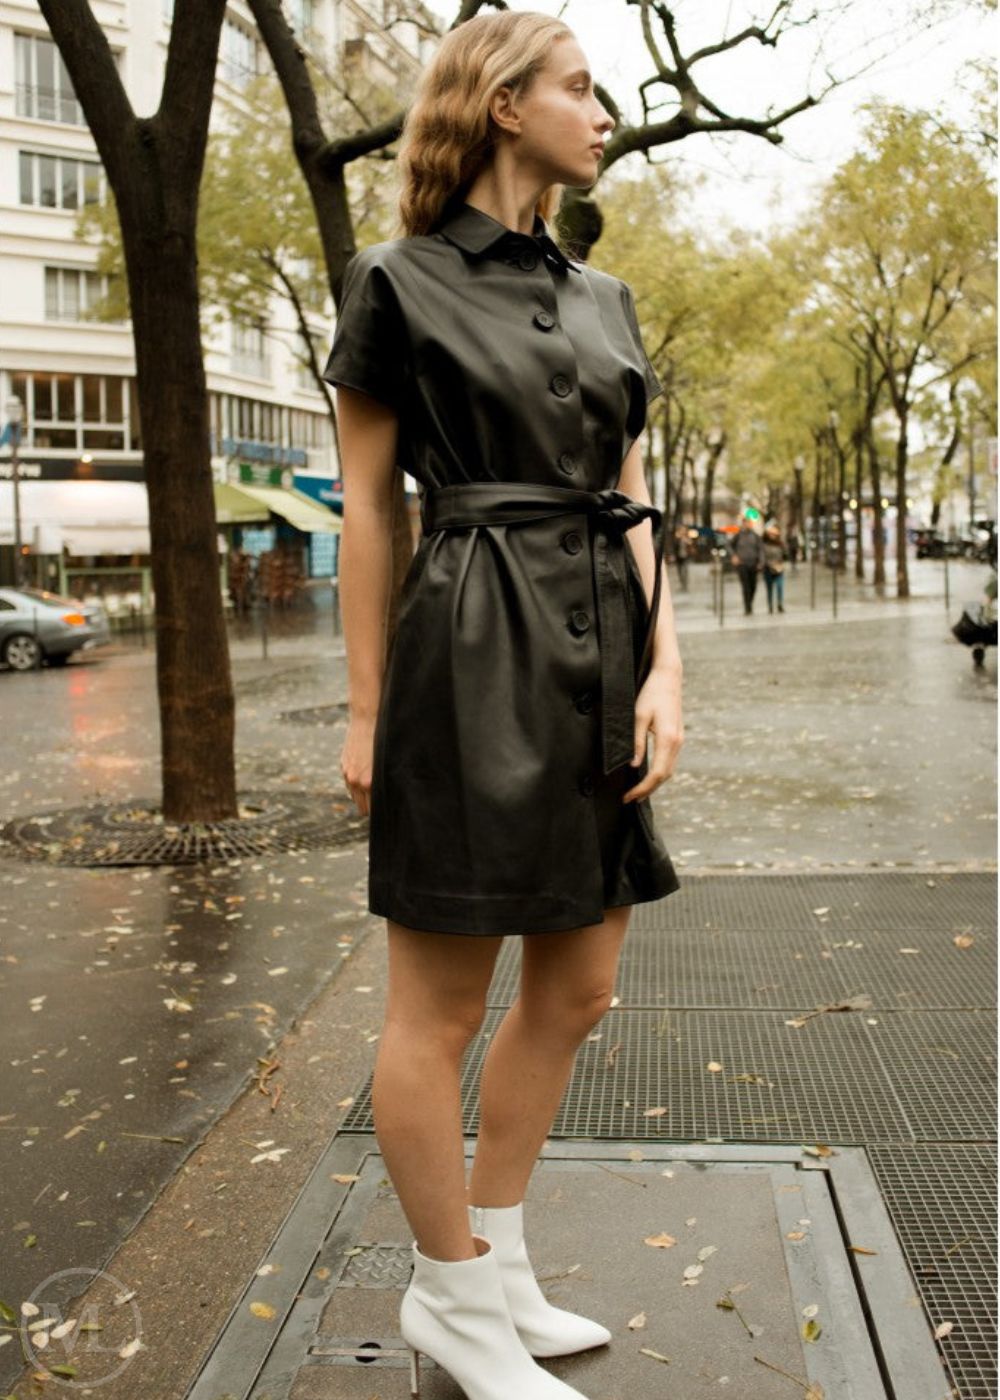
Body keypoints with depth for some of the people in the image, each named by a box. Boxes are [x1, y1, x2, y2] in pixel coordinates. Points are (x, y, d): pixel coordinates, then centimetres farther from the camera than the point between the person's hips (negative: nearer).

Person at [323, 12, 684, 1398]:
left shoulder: (604, 299, 15)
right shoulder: (399, 285, -2)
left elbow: (635, 500, 12)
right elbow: (366, 506, -2)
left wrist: (665, 669, -1)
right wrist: (367, 710, -4)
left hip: (598, 664, 8)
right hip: (472, 660, -7)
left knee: (575, 993, 13)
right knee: (440, 1006, 4)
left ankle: (494, 1264, 32)